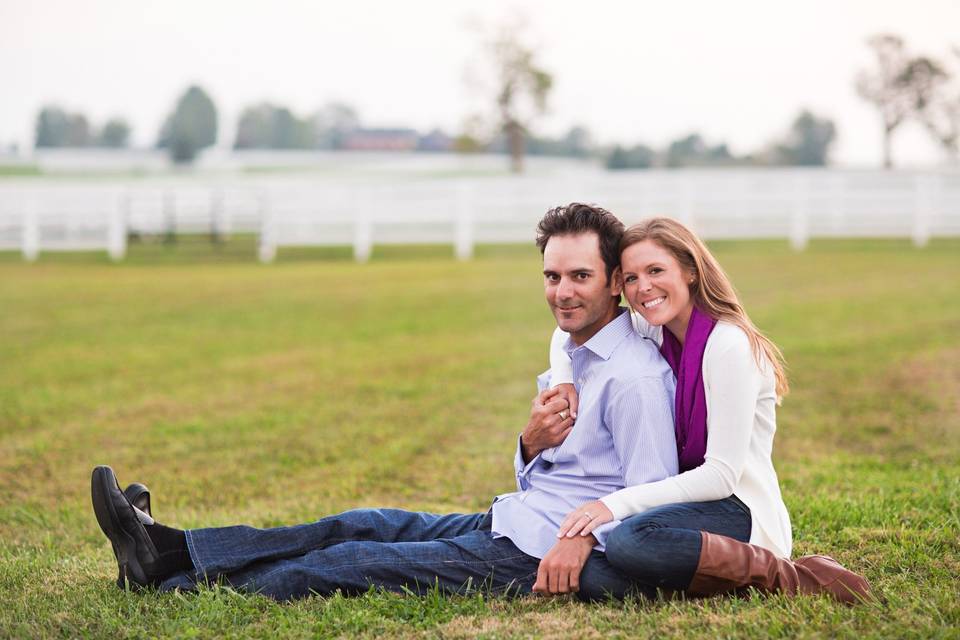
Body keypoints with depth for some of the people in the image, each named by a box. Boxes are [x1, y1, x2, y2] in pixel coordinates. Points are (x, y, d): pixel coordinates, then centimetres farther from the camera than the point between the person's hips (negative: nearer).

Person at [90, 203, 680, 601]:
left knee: (353, 563, -8)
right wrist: (531, 442, -3)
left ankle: (167, 586, 0)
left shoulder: (635, 379, -15)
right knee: (363, 525, 5)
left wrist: (582, 540, -29)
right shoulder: (577, 356, 17)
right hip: (510, 523, 10)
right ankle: (170, 552, 7)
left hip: (538, 558, -10)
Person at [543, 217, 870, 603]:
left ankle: (784, 576, -19)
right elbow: (570, 330, 23)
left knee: (630, 540, -35)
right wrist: (563, 382, 1)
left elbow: (722, 475, -22)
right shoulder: (655, 332, 6)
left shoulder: (729, 344, -17)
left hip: (739, 508, -9)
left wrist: (616, 505, -27)